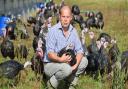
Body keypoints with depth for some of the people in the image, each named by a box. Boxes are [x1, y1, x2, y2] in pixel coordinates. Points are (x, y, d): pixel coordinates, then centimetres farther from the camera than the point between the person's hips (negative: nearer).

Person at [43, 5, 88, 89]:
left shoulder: (73, 31, 2)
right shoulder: (53, 31, -17)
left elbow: (79, 50, -2)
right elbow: (49, 53, -22)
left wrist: (76, 64, -20)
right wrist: (60, 59, -41)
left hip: (67, 62, 6)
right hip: (50, 64, -6)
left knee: (84, 60, -11)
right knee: (66, 68, -34)